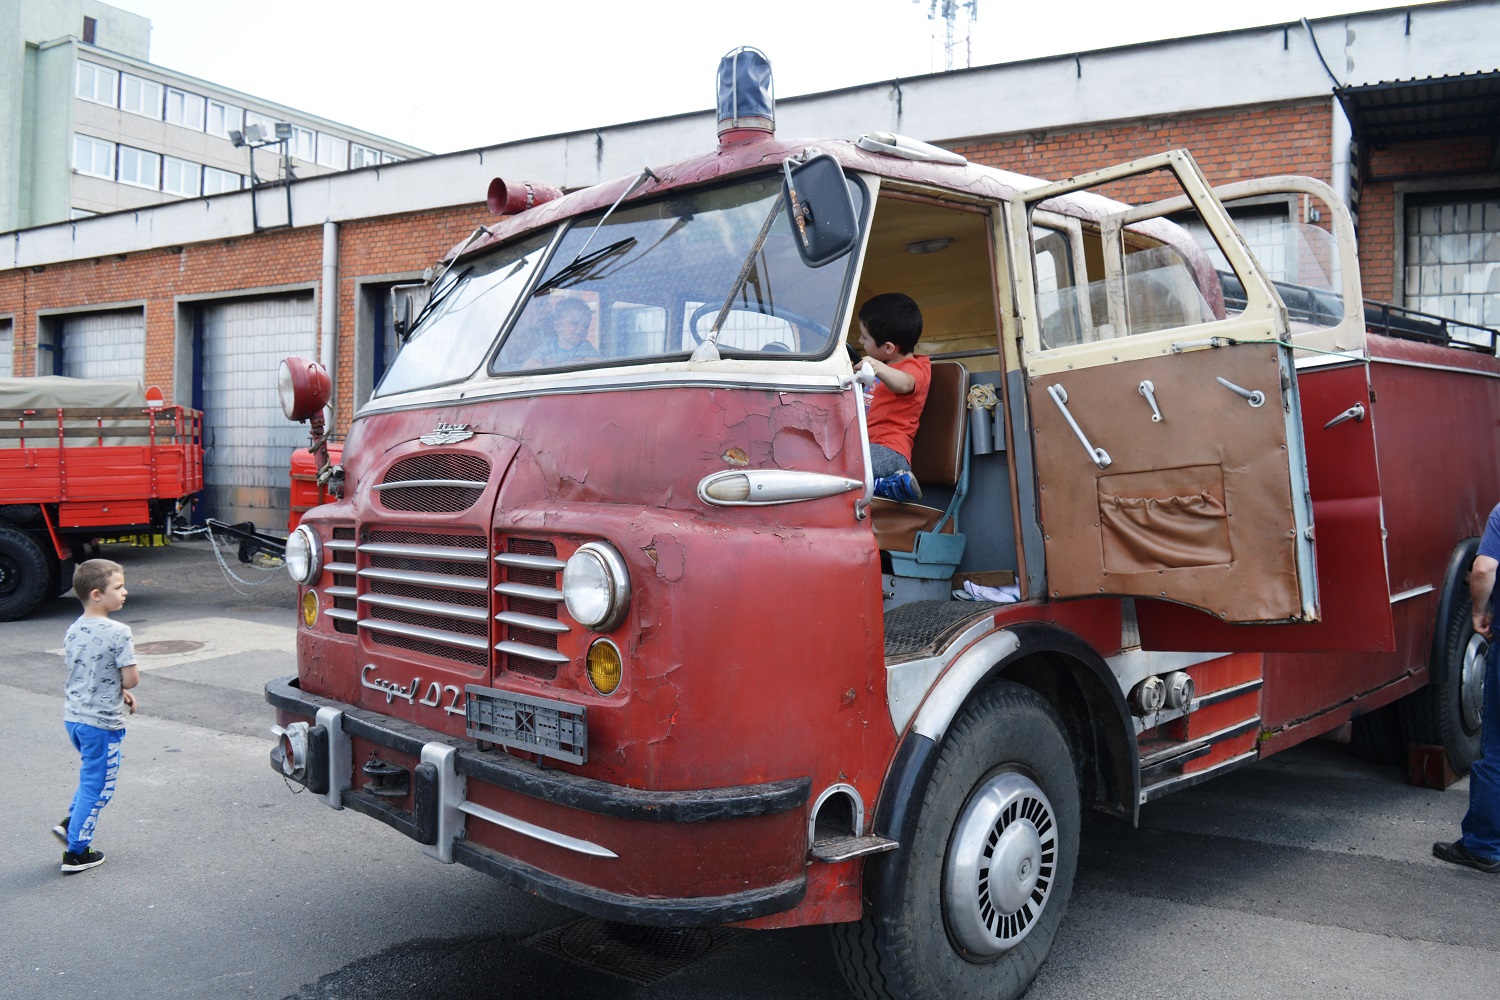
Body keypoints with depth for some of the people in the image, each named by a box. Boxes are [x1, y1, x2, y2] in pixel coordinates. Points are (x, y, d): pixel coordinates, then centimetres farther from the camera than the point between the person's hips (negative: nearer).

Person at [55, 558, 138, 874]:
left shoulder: (72, 631, 4)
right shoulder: (118, 632, -20)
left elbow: (75, 670, 13)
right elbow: (131, 678, -20)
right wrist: (124, 686, 4)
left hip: (72, 715, 8)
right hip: (102, 721, -8)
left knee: (92, 773, 29)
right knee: (97, 785, 7)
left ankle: (71, 823, 23)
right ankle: (76, 852, 15)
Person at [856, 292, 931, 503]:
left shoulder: (915, 368, 0)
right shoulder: (887, 366, 32)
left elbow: (904, 384, -29)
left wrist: (878, 368, -48)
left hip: (889, 452, -11)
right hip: (861, 446, 11)